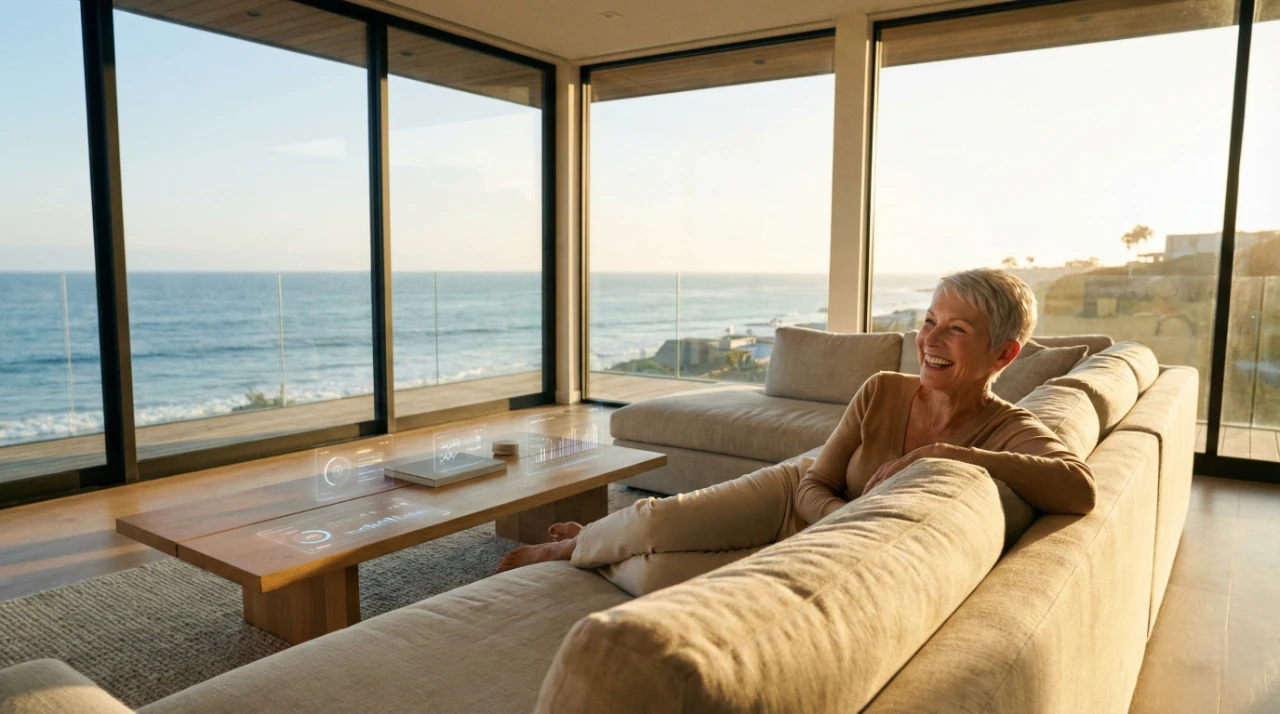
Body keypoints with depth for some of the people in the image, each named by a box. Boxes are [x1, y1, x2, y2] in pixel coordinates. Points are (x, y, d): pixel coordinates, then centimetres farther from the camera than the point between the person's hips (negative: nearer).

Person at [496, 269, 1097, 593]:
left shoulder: (1008, 431, -18)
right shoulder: (881, 393, -10)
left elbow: (1080, 490, -40)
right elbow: (814, 486, -7)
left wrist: (942, 453, -41)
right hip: (792, 502, 3)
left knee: (658, 576, -18)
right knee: (654, 520, -20)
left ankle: (583, 553, 17)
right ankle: (577, 542, 17)